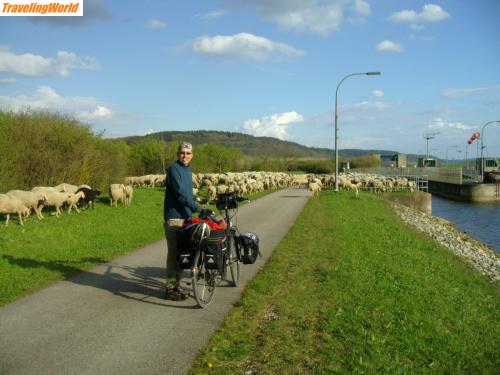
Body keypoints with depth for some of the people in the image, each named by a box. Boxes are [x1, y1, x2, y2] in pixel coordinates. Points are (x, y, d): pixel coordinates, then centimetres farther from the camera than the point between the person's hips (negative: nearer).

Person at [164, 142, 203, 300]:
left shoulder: (188, 170, 15)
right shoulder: (173, 169, -13)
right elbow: (181, 194, -22)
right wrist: (199, 209, -25)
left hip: (185, 216, 8)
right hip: (174, 217, -8)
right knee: (173, 253, -4)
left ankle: (176, 284, 23)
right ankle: (170, 289, 3)